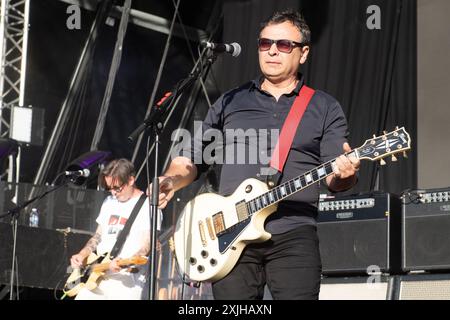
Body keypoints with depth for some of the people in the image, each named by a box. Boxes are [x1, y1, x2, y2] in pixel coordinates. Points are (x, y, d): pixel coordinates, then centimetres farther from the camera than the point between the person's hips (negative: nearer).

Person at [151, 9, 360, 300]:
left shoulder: (325, 109, 10)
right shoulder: (230, 103, 15)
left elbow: (334, 178, 4)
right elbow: (192, 158, 17)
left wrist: (345, 175, -20)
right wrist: (171, 180, -3)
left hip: (294, 236, -2)